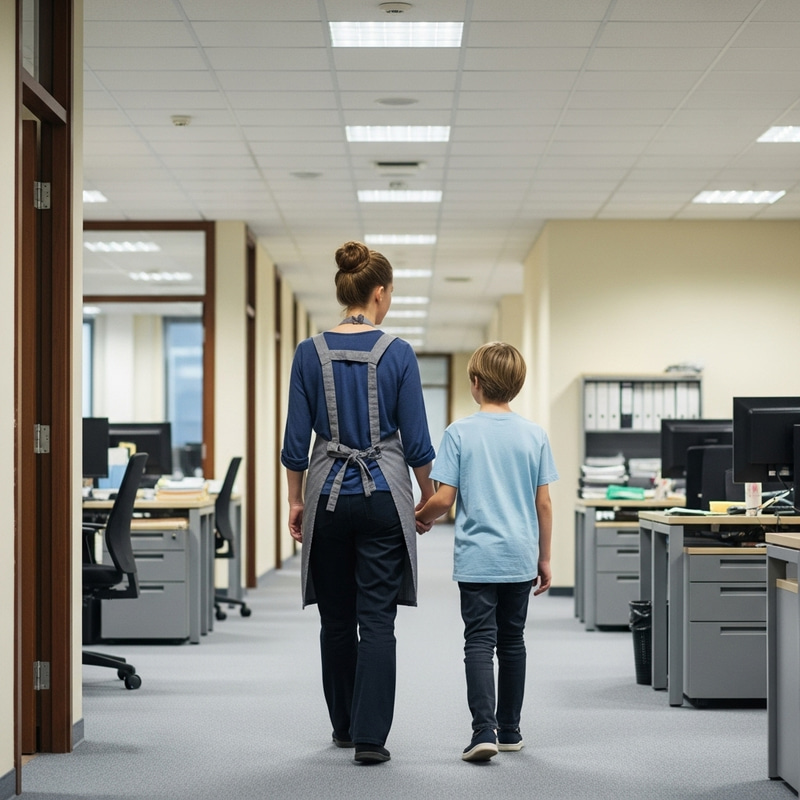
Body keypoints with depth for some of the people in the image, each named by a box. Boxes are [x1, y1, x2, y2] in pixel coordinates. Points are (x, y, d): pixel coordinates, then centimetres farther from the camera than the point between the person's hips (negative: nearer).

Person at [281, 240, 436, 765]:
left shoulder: (311, 353, -2)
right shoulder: (398, 354, -8)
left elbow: (297, 440, -1)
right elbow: (417, 441, -6)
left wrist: (296, 500, 10)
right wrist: (429, 499, 8)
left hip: (329, 496, 3)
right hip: (383, 498, -2)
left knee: (336, 618, 15)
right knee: (377, 621, -2)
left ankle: (344, 726, 26)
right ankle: (370, 736, -8)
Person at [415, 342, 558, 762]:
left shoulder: (460, 433, -7)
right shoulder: (534, 435, 1)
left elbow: (444, 498, -10)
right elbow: (543, 503, 3)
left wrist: (419, 518, 12)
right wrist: (544, 559, 12)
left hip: (476, 558, -3)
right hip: (520, 558, 3)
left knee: (480, 642, -3)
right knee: (512, 641, 14)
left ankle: (485, 729, -18)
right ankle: (509, 730, 23)